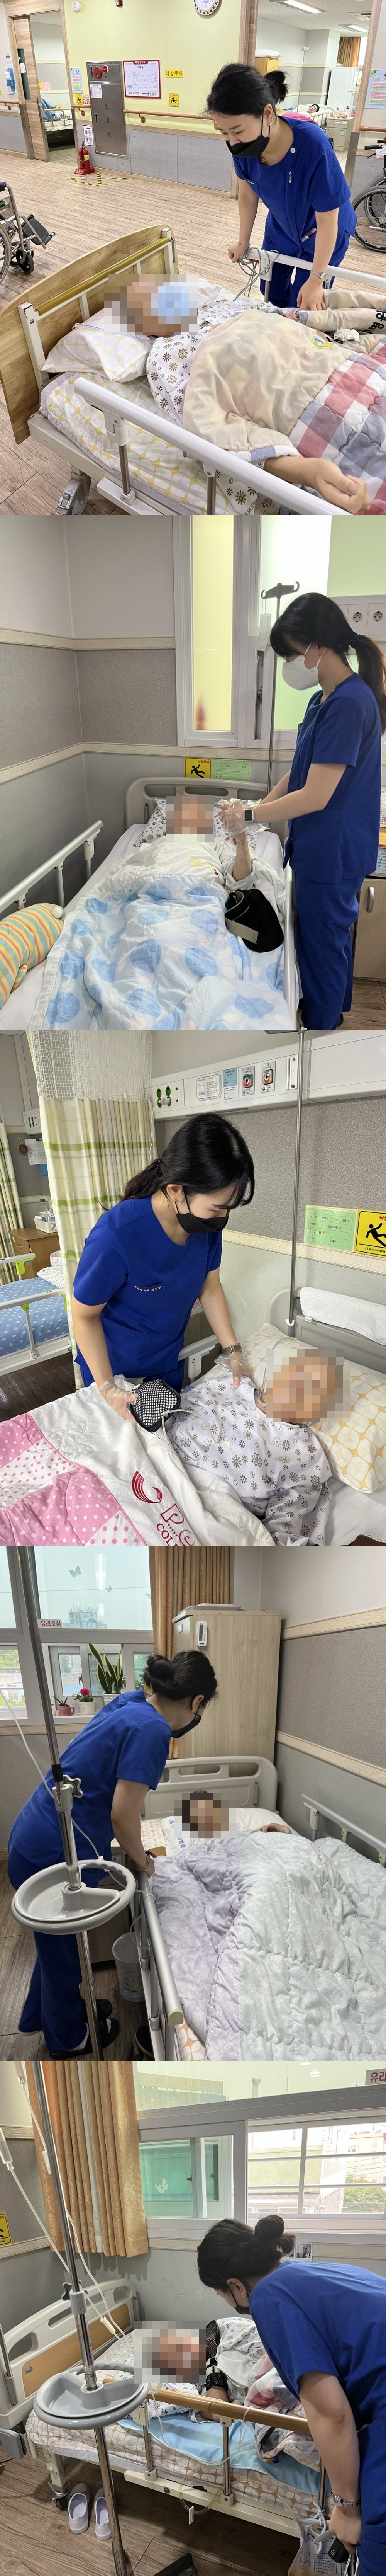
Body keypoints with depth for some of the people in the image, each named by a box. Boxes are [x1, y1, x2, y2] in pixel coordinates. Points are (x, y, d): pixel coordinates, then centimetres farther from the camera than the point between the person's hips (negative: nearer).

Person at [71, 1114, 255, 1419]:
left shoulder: (209, 1222, -19)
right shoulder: (116, 1236, -36)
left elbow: (210, 1287, -1)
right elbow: (85, 1315, -22)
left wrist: (233, 1352, -7)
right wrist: (108, 1389, -22)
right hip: (115, 1367, -5)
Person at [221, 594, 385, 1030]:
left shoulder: (349, 704, -25)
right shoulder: (324, 700, 7)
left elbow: (316, 796, -27)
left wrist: (250, 815, -16)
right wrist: (262, 807, 6)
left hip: (332, 853, -10)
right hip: (328, 851, 10)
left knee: (321, 944, 4)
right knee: (334, 934, 24)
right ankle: (334, 1011, 41)